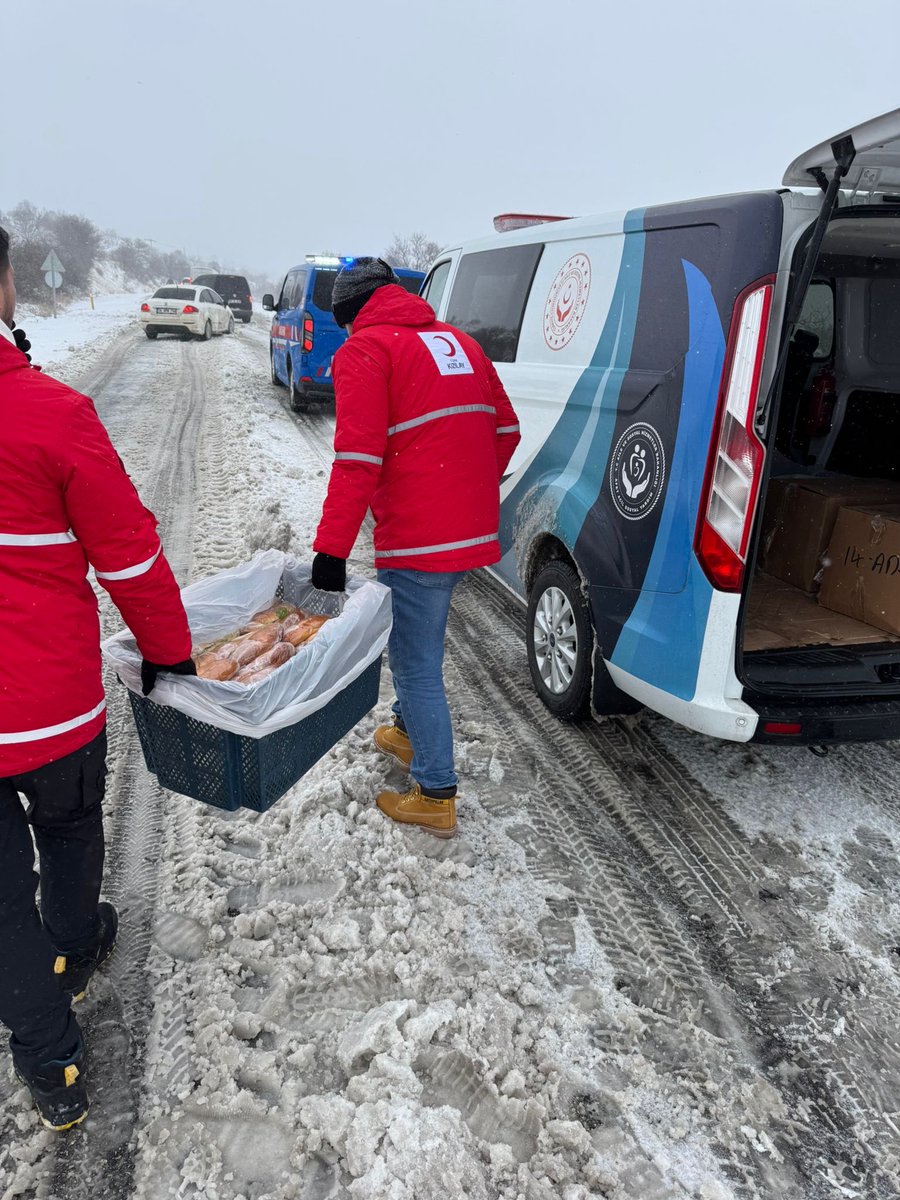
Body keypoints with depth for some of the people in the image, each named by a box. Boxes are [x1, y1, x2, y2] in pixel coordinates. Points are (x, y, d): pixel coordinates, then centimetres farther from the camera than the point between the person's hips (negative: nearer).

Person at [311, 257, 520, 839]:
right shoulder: (457, 340, 16)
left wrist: (331, 549, -17)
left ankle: (437, 798, 14)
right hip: (474, 531, 8)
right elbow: (505, 430, 16)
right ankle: (410, 731, 45)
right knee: (416, 640, 27)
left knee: (417, 664, 3)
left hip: (418, 539, -8)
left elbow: (358, 459, -18)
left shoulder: (364, 349, -7)